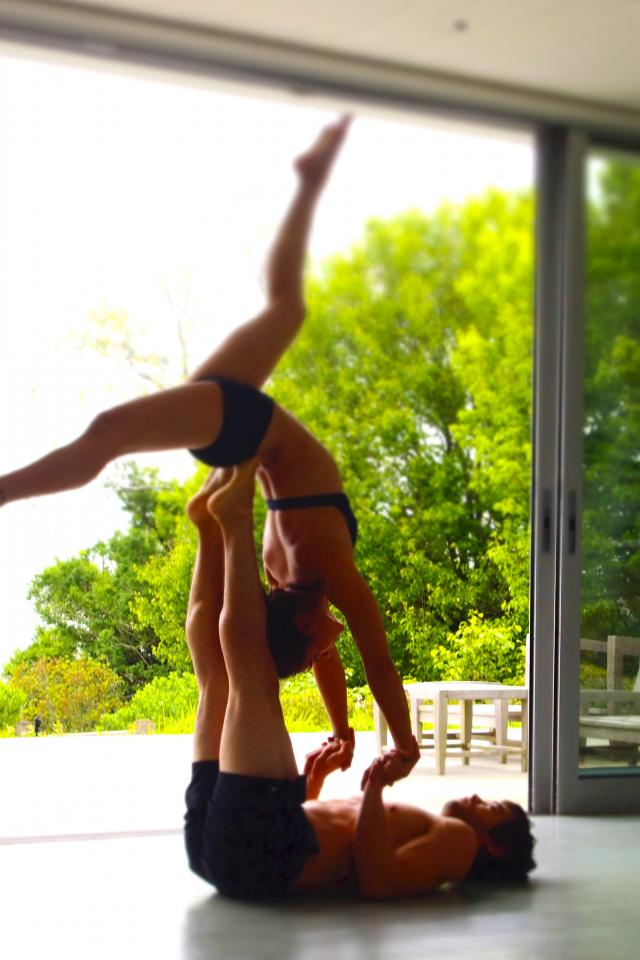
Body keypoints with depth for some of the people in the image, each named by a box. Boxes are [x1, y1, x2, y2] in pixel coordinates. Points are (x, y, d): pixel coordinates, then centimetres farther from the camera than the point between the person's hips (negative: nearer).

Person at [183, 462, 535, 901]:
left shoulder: (457, 838, 10)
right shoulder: (406, 823, 34)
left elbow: (378, 882, -12)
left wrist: (374, 792, -16)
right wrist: (311, 780, 31)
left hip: (261, 850, -8)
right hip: (219, 838, 8)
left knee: (253, 676, -13)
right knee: (218, 676, 18)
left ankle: (236, 518, 1)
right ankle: (213, 523, 8)